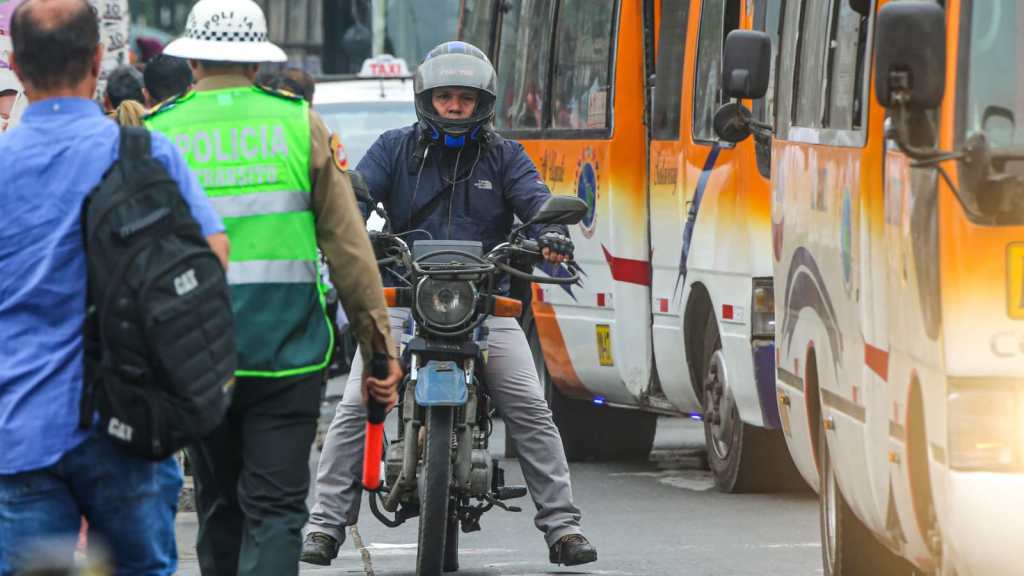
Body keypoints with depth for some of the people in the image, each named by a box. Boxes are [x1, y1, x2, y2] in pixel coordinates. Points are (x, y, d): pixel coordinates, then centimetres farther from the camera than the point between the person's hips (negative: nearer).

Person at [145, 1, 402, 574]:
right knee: (275, 510, -2)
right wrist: (379, 346, 4)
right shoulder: (300, 124, 0)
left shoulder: (153, 134, 2)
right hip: (288, 350, -1)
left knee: (220, 509, 15)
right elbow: (349, 246, -1)